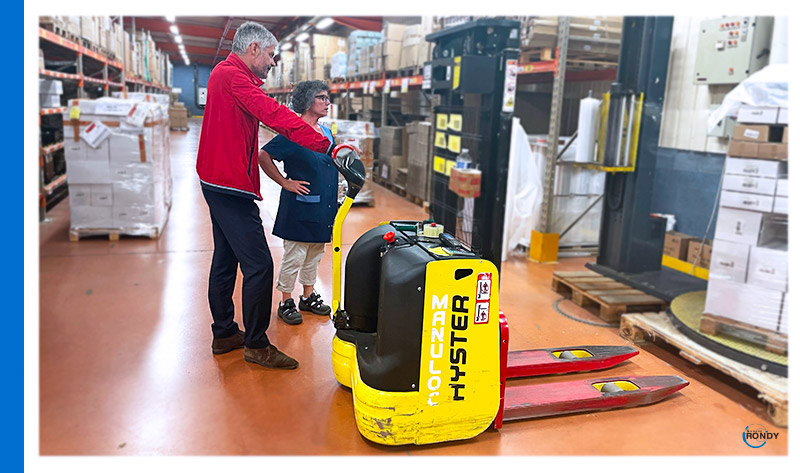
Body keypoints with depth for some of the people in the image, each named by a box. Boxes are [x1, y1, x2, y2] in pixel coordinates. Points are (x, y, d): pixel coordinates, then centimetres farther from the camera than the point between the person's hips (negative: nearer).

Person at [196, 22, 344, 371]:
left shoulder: (224, 73, 18)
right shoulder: (233, 76, -16)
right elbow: (276, 116, -28)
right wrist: (328, 147, -33)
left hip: (218, 182, 11)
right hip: (231, 186, -11)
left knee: (226, 260, 16)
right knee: (259, 264, -8)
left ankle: (224, 334, 27)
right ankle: (256, 345, 3)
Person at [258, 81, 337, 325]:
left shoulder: (326, 133, 11)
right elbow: (263, 156, -15)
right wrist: (285, 182, -14)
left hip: (322, 207, 8)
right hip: (300, 206, -8)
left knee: (315, 254, 17)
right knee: (294, 256, 1)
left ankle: (308, 296, 31)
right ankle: (286, 302, 15)